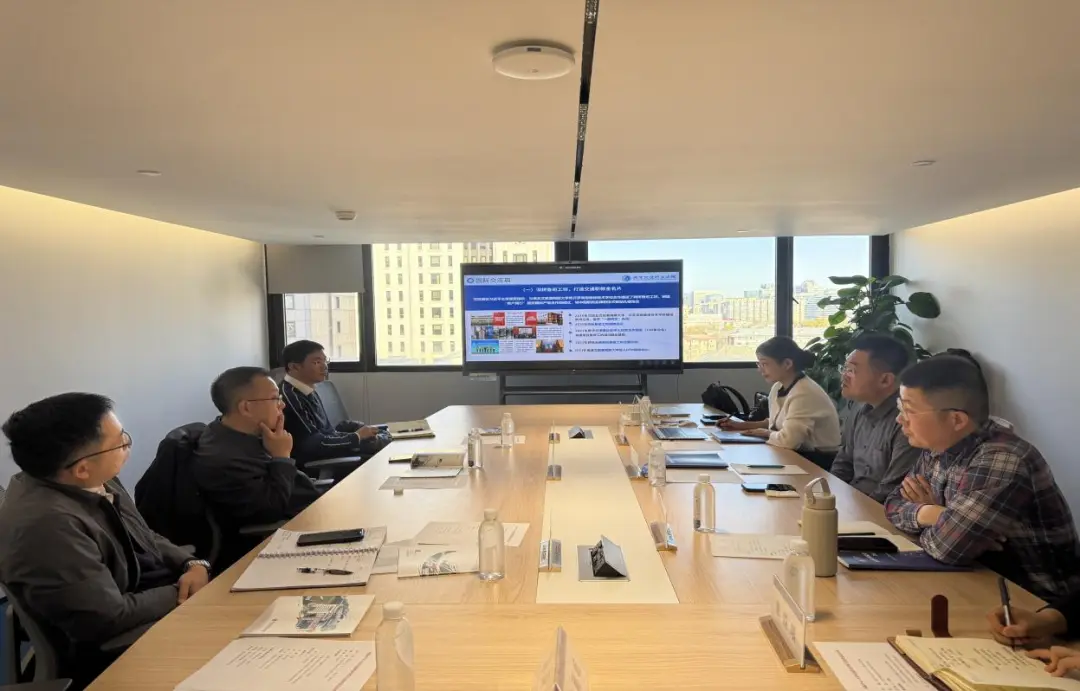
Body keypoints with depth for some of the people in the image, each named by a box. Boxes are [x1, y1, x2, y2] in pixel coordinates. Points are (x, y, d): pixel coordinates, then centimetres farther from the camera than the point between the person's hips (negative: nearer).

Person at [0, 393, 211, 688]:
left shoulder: (96, 482, -3)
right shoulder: (47, 524, -30)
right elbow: (109, 619, -27)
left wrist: (193, 564, -7)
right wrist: (181, 594, -14)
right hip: (116, 652, -8)